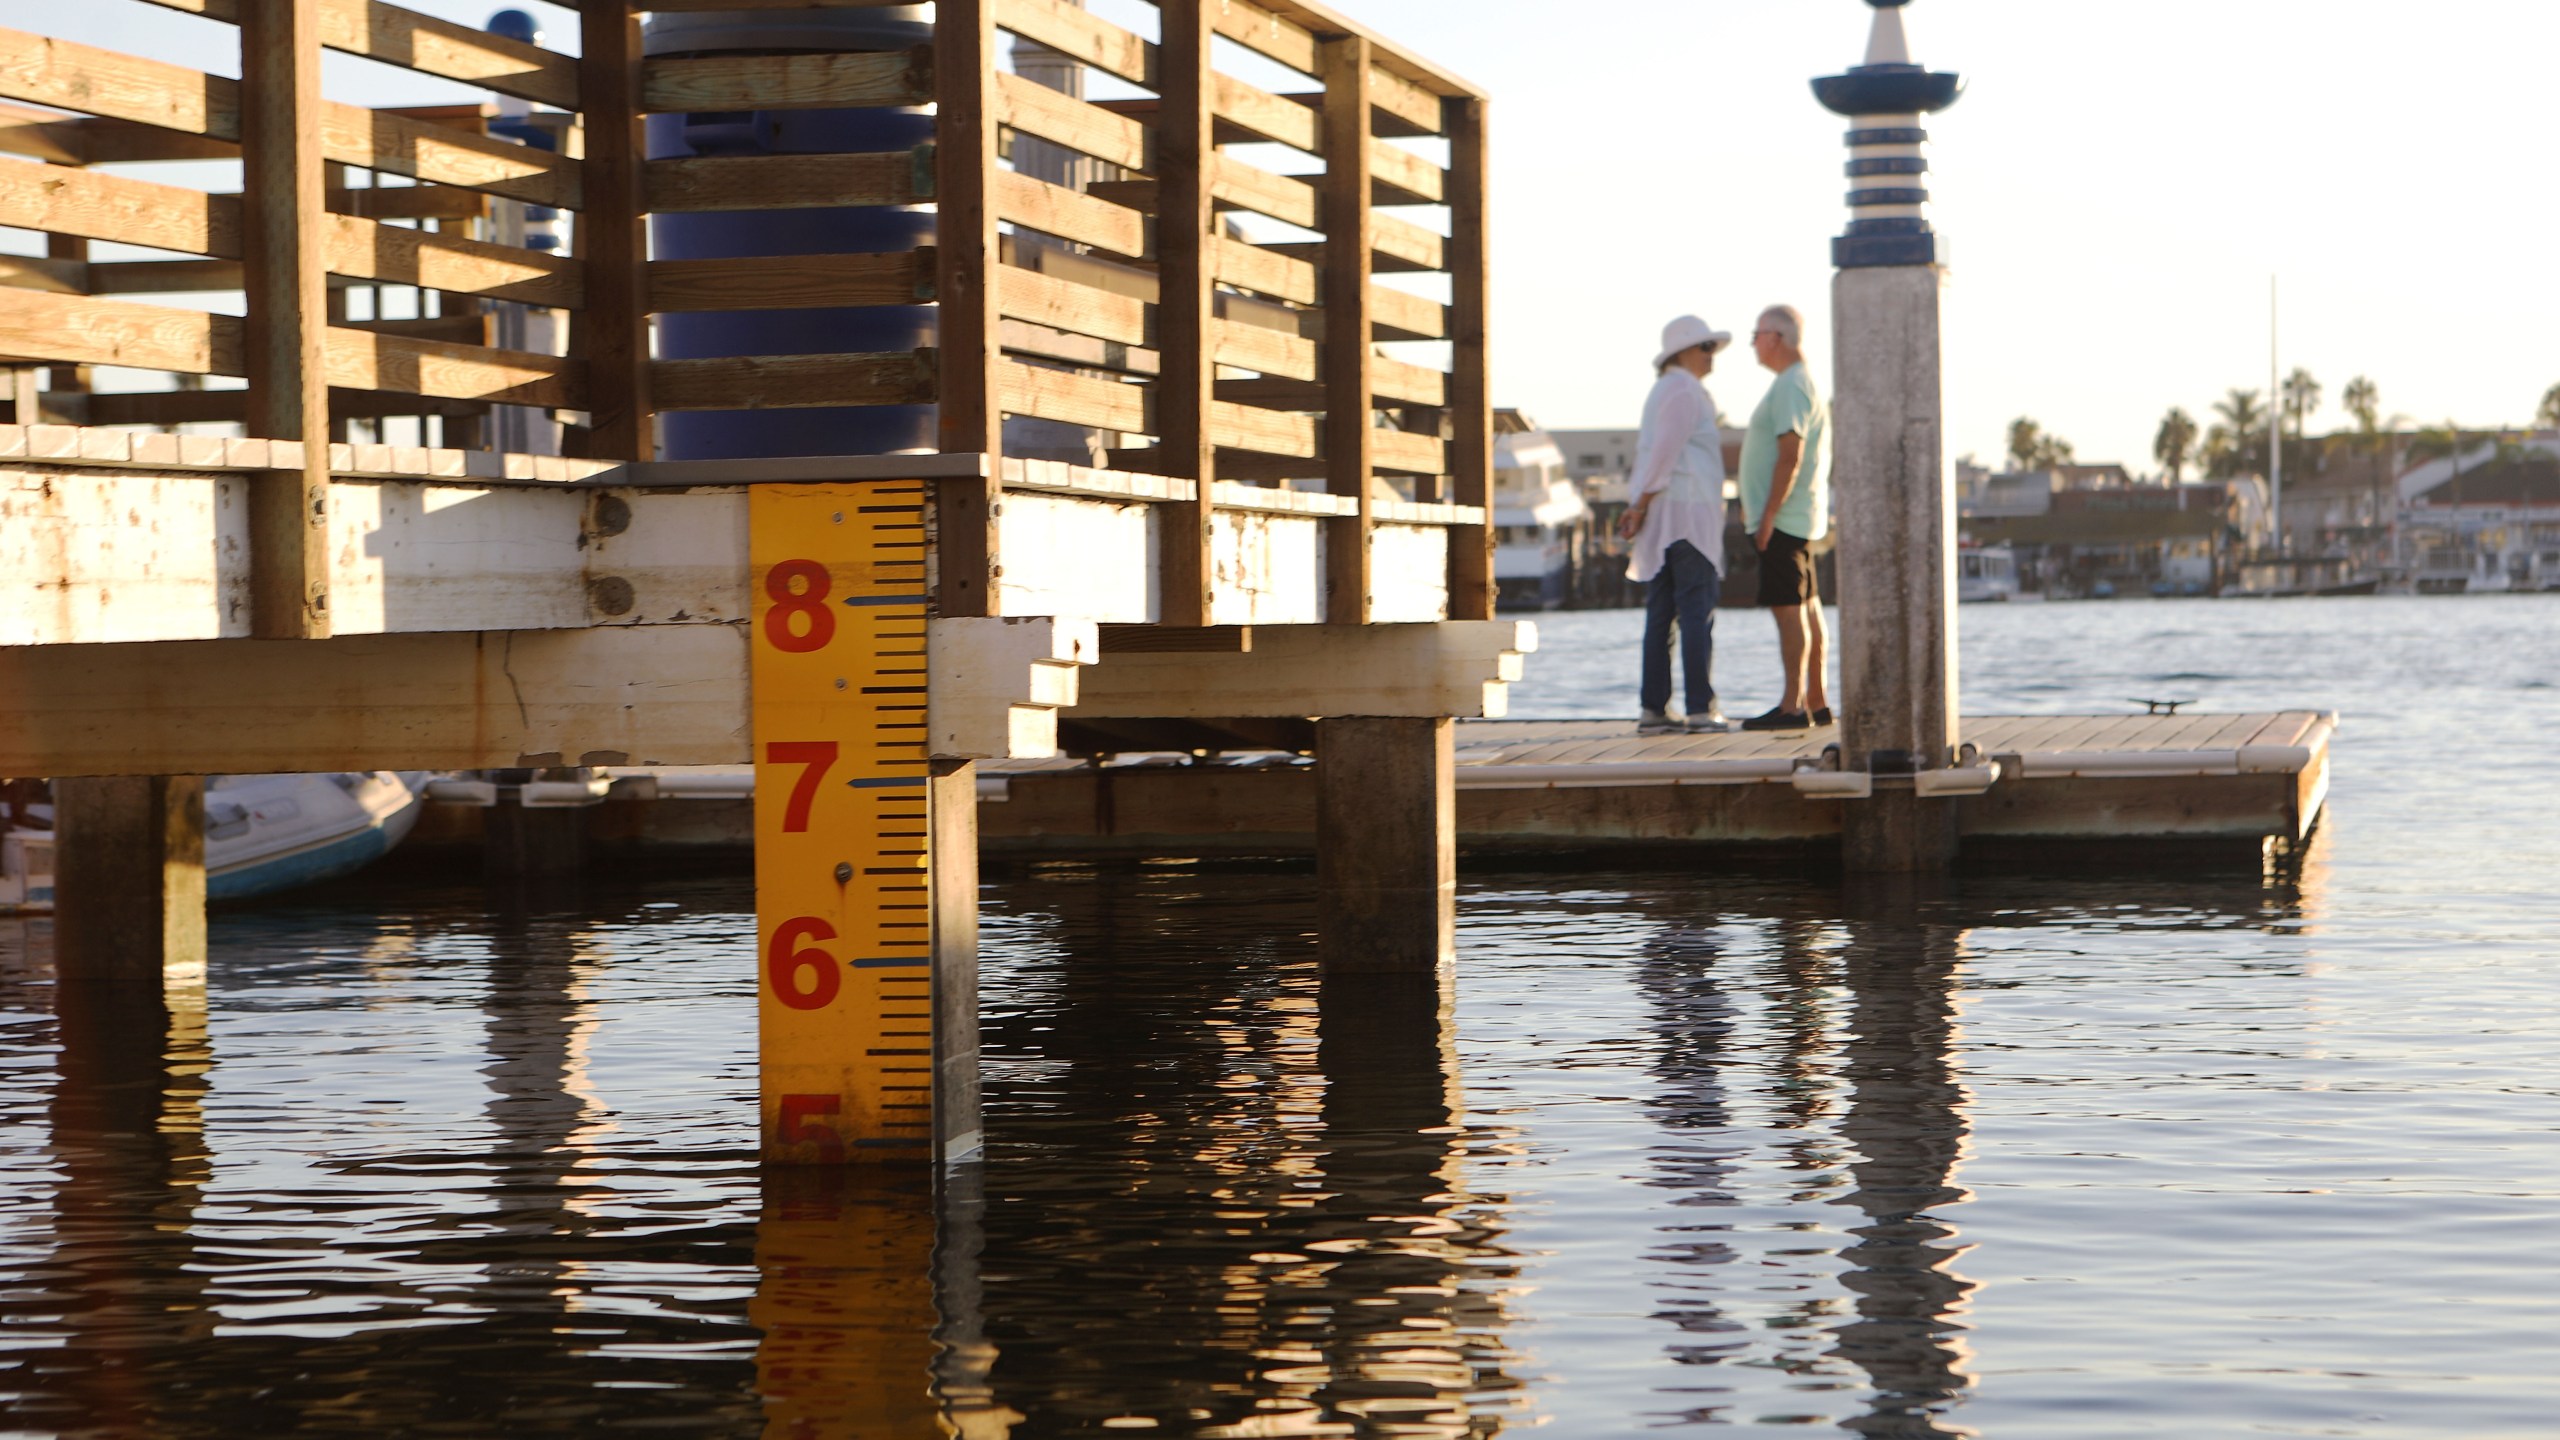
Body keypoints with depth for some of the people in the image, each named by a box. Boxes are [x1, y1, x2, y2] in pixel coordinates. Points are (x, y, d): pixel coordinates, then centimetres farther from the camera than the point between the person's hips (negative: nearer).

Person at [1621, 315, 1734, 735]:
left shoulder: (1662, 391, 21)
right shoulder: (1685, 392, -9)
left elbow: (1648, 454, 19)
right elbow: (1664, 452, -16)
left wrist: (1636, 506, 13)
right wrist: (1640, 506, -15)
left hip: (1662, 516, 9)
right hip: (1688, 511, -9)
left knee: (1661, 613, 7)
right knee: (1697, 611, -8)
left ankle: (1654, 708, 5)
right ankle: (1701, 708, -11)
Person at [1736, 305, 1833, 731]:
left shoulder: (1791, 387, -14)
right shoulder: (1801, 383, 19)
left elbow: (1791, 455, -21)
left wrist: (1768, 513, -22)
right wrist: (1758, 506, 24)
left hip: (1784, 518, -11)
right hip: (1799, 519, 11)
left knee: (1789, 609, -11)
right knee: (1807, 610, 11)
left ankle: (1792, 706, -13)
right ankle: (1816, 703, 15)